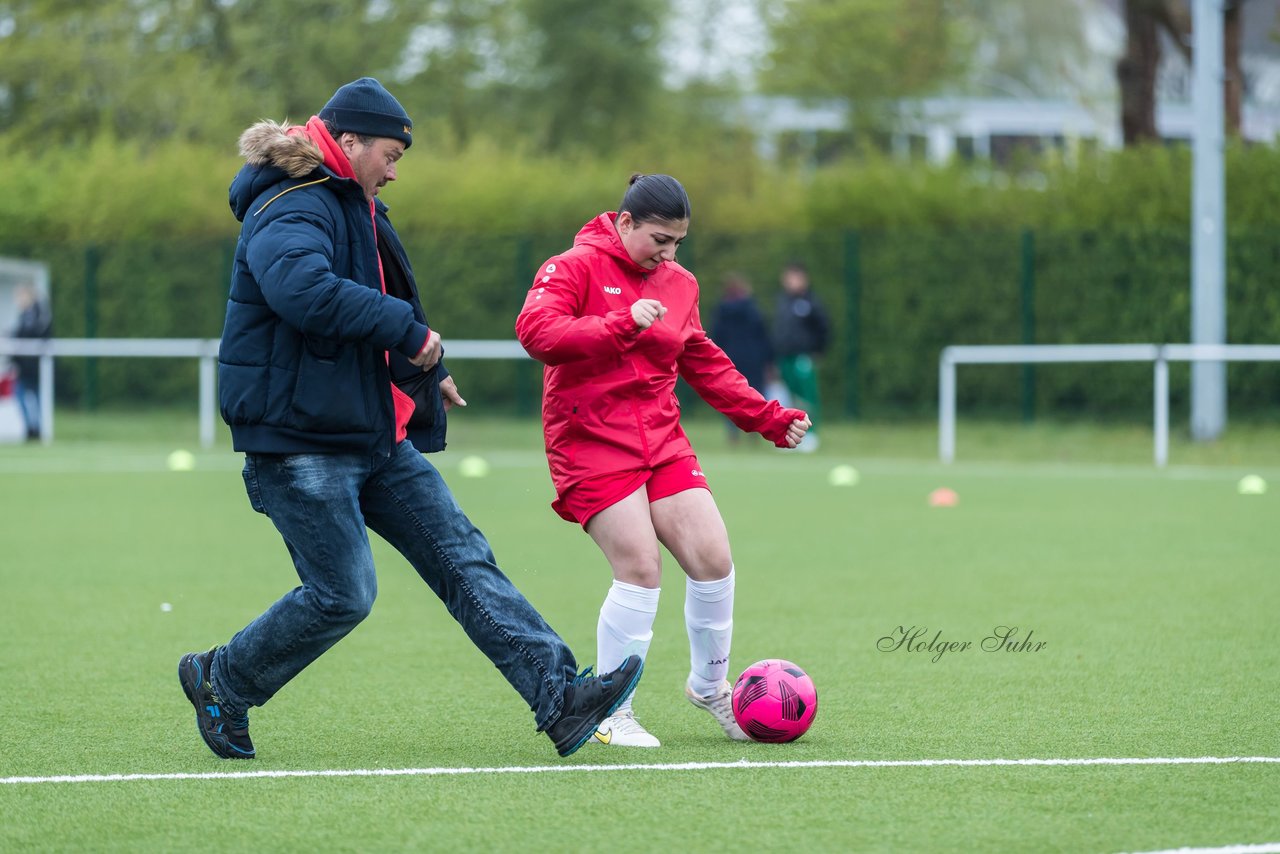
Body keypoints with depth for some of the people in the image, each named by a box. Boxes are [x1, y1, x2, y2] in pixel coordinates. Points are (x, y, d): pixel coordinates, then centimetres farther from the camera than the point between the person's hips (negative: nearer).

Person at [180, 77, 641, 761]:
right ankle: (219, 681, 14)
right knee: (342, 596, -8)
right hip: (299, 441, -10)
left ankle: (559, 697, -5)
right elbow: (303, 288, -36)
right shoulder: (291, 208, -16)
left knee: (463, 558, 1)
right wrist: (409, 331, -28)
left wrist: (421, 373, 34)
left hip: (373, 435, 10)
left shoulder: (350, 207, 19)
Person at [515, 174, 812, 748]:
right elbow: (535, 329, -22)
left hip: (662, 442, 6)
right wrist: (623, 324, -28)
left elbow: (706, 367, 24)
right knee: (641, 568, -16)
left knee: (713, 560, -3)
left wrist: (769, 419, 19)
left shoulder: (678, 284, 14)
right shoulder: (575, 268, -6)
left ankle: (709, 685, 21)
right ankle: (612, 715, -1)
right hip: (592, 444, -6)